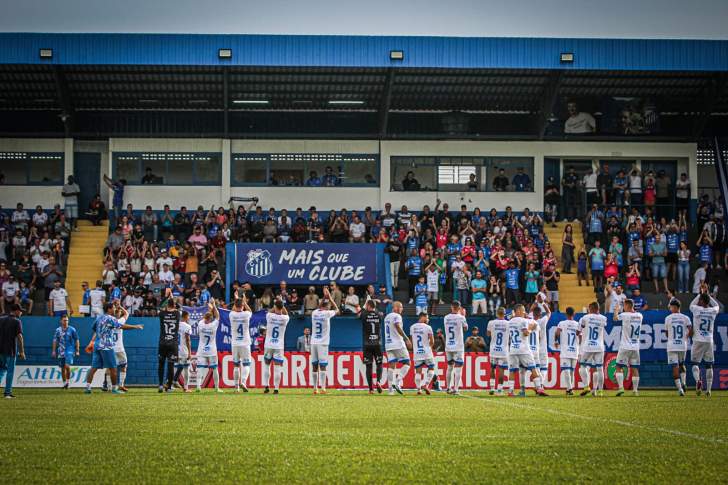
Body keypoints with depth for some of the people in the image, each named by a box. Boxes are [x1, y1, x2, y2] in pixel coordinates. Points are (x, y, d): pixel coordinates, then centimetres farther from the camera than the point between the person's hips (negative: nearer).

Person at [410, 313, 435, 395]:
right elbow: (432, 341, -4)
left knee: (418, 371, 5)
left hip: (416, 352, 3)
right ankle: (426, 385, -2)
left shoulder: (412, 327, 6)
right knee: (431, 368, 12)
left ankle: (418, 390, 0)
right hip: (427, 352, -3)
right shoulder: (427, 327, -7)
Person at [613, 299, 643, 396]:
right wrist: (625, 304, 35)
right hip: (636, 347, 4)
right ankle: (635, 390, 4)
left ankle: (621, 387, -12)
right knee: (635, 369, 6)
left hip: (625, 347, -4)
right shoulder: (639, 316, 3)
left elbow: (615, 318, 11)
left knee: (619, 368, 3)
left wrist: (618, 307, 28)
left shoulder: (625, 315, -10)